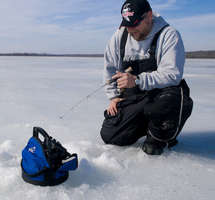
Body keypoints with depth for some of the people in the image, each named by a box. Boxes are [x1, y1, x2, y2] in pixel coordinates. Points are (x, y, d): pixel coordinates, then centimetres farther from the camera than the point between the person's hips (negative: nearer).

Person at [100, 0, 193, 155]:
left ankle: (158, 138, -5)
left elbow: (172, 74, -25)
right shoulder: (119, 37, 2)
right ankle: (146, 124, 21)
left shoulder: (169, 35, -13)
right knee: (109, 136, -7)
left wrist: (137, 81, -34)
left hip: (161, 93, -4)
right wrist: (114, 96, 2)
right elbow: (110, 69, 11)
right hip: (132, 98, 4)